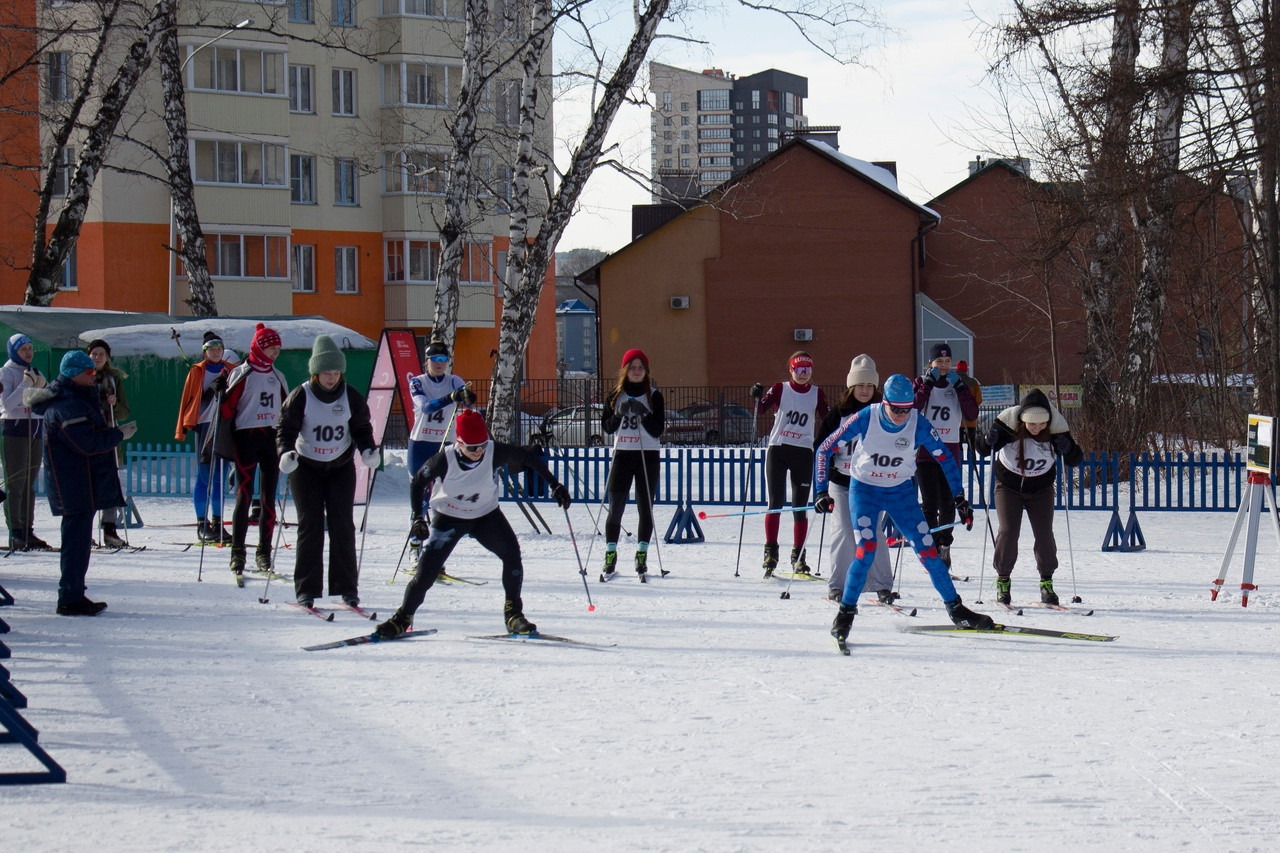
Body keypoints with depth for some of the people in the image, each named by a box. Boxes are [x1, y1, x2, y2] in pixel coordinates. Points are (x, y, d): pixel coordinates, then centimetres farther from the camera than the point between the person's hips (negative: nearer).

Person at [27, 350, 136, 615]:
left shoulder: (78, 398, 16)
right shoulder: (67, 406, -17)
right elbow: (88, 443, -22)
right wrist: (119, 434, -13)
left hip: (83, 483, 11)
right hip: (76, 486, -11)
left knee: (78, 538, 15)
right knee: (77, 538, -8)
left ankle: (73, 595, 22)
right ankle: (70, 599, -5)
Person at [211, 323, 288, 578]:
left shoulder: (277, 377, 15)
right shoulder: (241, 374, -2)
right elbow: (228, 408, -7)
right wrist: (221, 393, -23)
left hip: (272, 438, 5)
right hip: (247, 435, -5)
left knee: (269, 497, 4)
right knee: (244, 495, -9)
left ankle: (264, 551, 9)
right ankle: (237, 553, -6)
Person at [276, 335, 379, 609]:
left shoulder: (351, 397, -3)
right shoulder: (300, 397, -10)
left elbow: (362, 428, 7)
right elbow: (286, 428, -8)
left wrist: (368, 450, -12)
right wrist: (286, 452, -26)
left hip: (341, 466, 2)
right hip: (306, 467, -2)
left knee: (342, 525, -3)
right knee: (310, 525, -6)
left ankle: (347, 587, 2)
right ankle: (306, 589, -2)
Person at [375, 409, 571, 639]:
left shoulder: (496, 452, -23)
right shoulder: (445, 460, -25)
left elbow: (528, 458, -8)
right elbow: (417, 482, -9)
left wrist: (554, 485, -10)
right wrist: (417, 517, -13)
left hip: (486, 515, 2)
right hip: (448, 517, -1)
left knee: (511, 553, -21)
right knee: (426, 572, -8)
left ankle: (513, 613, -8)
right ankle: (402, 618, 13)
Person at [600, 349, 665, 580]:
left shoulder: (654, 396, 3)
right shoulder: (615, 395, 9)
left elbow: (658, 430, -3)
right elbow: (606, 427, 6)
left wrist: (643, 415, -18)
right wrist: (618, 415, -12)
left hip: (648, 456, -1)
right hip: (622, 454, 1)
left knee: (645, 508, 0)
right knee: (615, 507, -3)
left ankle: (642, 555, 6)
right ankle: (610, 555, 1)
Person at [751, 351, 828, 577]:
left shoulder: (817, 394, 8)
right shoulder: (780, 389, 3)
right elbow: (760, 410, -9)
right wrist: (758, 397, -29)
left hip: (803, 452, 1)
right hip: (777, 449, -1)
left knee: (799, 506, 2)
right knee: (775, 503, -6)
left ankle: (798, 556, 8)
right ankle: (770, 551, -1)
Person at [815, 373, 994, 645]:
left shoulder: (918, 425, -17)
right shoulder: (865, 419, -20)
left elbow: (946, 459, -4)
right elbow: (825, 450, -13)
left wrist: (960, 498, -8)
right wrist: (822, 491, -18)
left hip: (901, 492, 2)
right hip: (864, 489, -2)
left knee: (927, 549, -3)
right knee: (866, 550, -20)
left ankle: (956, 609, 12)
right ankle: (845, 614, -6)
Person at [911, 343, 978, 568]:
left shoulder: (957, 385, 9)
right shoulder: (922, 383, 3)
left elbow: (972, 415, -4)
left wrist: (959, 386, -10)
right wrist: (928, 383, -16)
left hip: (950, 452, 2)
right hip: (925, 450, -2)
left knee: (948, 503, 4)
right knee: (930, 504, -9)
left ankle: (945, 546, 20)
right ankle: (932, 550, -6)